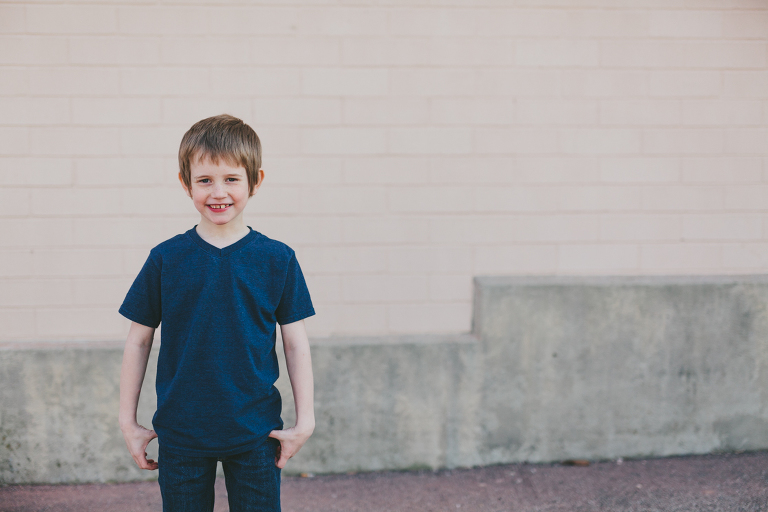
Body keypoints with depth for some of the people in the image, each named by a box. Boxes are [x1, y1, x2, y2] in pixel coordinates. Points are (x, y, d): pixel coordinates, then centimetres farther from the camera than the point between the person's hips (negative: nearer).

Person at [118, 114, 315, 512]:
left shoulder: (277, 260, -2)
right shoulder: (166, 259, -1)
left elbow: (296, 344, 2)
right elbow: (139, 341, 5)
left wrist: (305, 421, 0)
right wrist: (128, 421, 4)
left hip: (255, 433, 0)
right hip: (181, 432, 0)